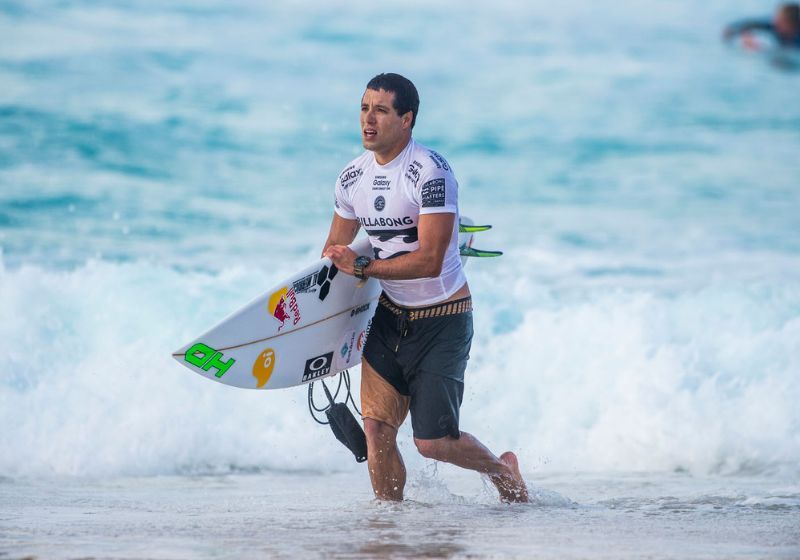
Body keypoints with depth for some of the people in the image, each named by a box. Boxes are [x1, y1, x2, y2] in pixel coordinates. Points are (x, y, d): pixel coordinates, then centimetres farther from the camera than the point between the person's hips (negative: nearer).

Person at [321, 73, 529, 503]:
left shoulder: (431, 173, -20)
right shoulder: (352, 178, 2)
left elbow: (429, 261, -26)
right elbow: (333, 255, 15)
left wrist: (363, 267, -22)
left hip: (442, 319, -6)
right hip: (390, 315, 6)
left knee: (433, 441, -6)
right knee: (376, 427, -5)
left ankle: (502, 470, 23)